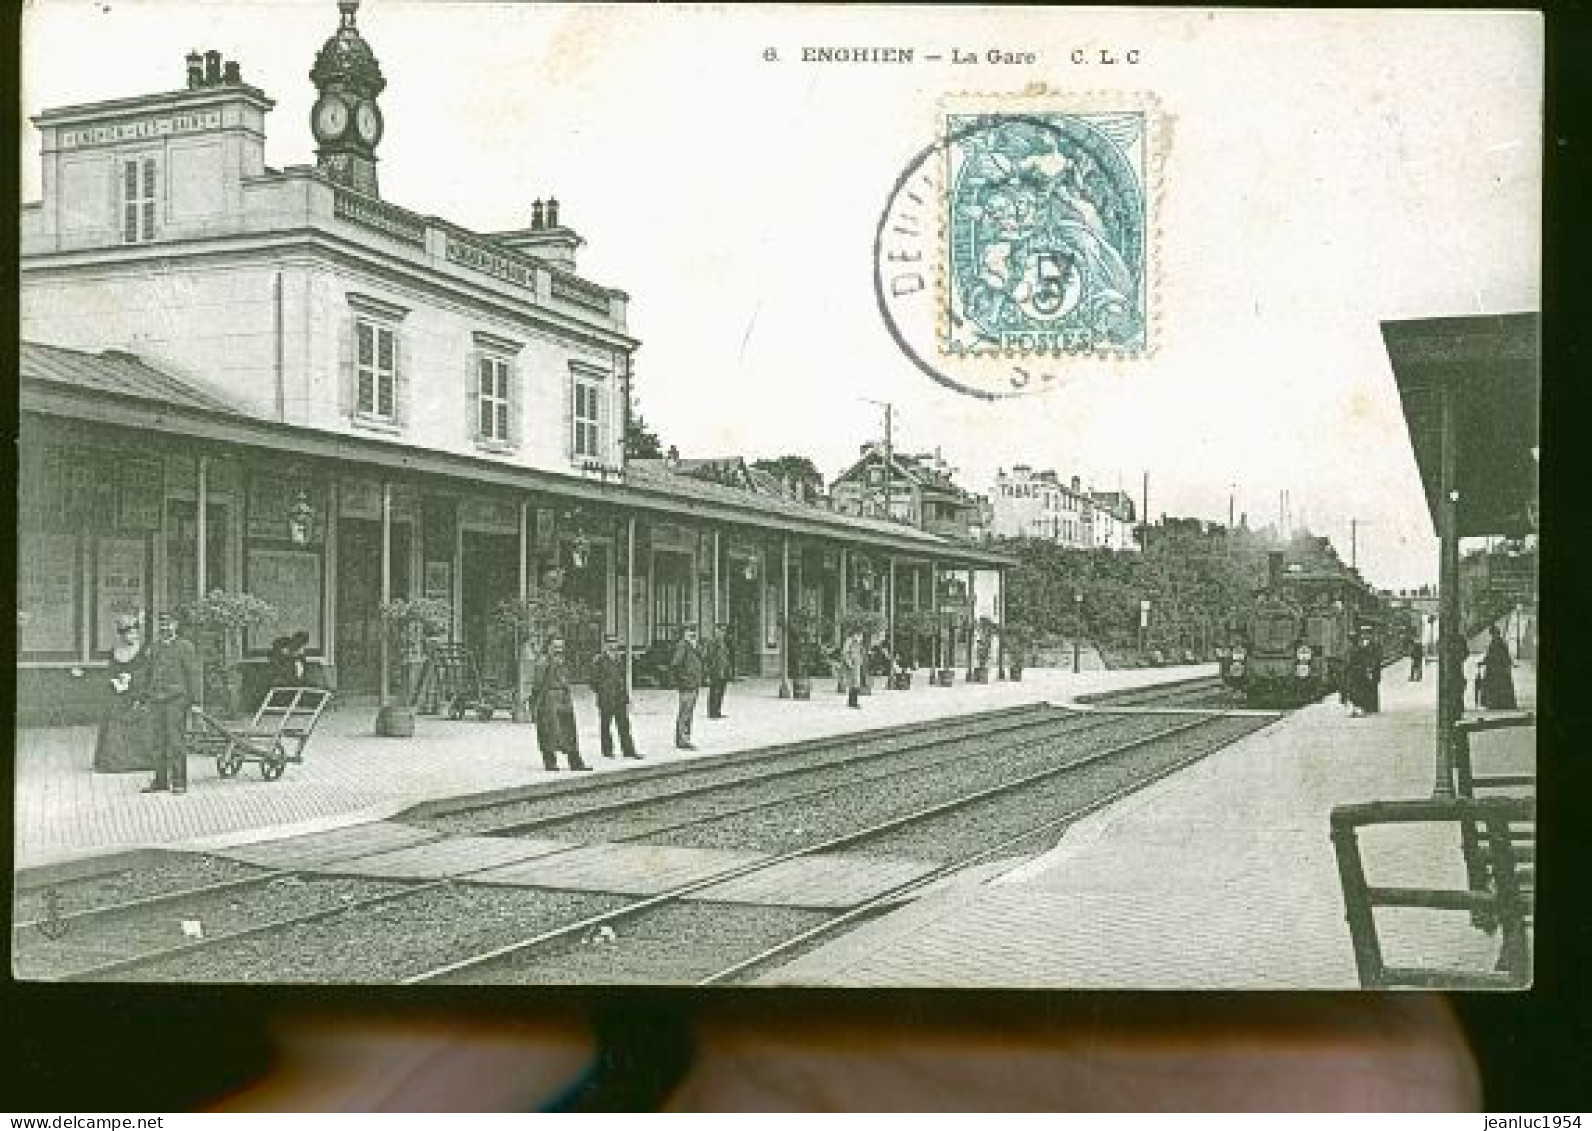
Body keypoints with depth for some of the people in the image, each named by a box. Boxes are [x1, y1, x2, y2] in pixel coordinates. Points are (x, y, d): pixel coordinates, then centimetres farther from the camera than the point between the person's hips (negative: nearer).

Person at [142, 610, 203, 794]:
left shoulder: (185, 647, -2)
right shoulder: (154, 648, 15)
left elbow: (195, 674, -5)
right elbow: (148, 674, 22)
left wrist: (195, 701, -9)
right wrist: (144, 697, 15)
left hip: (176, 700, -5)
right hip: (156, 701, 5)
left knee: (175, 741, -8)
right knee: (159, 743, 7)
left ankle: (179, 783, -4)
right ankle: (160, 781, 13)